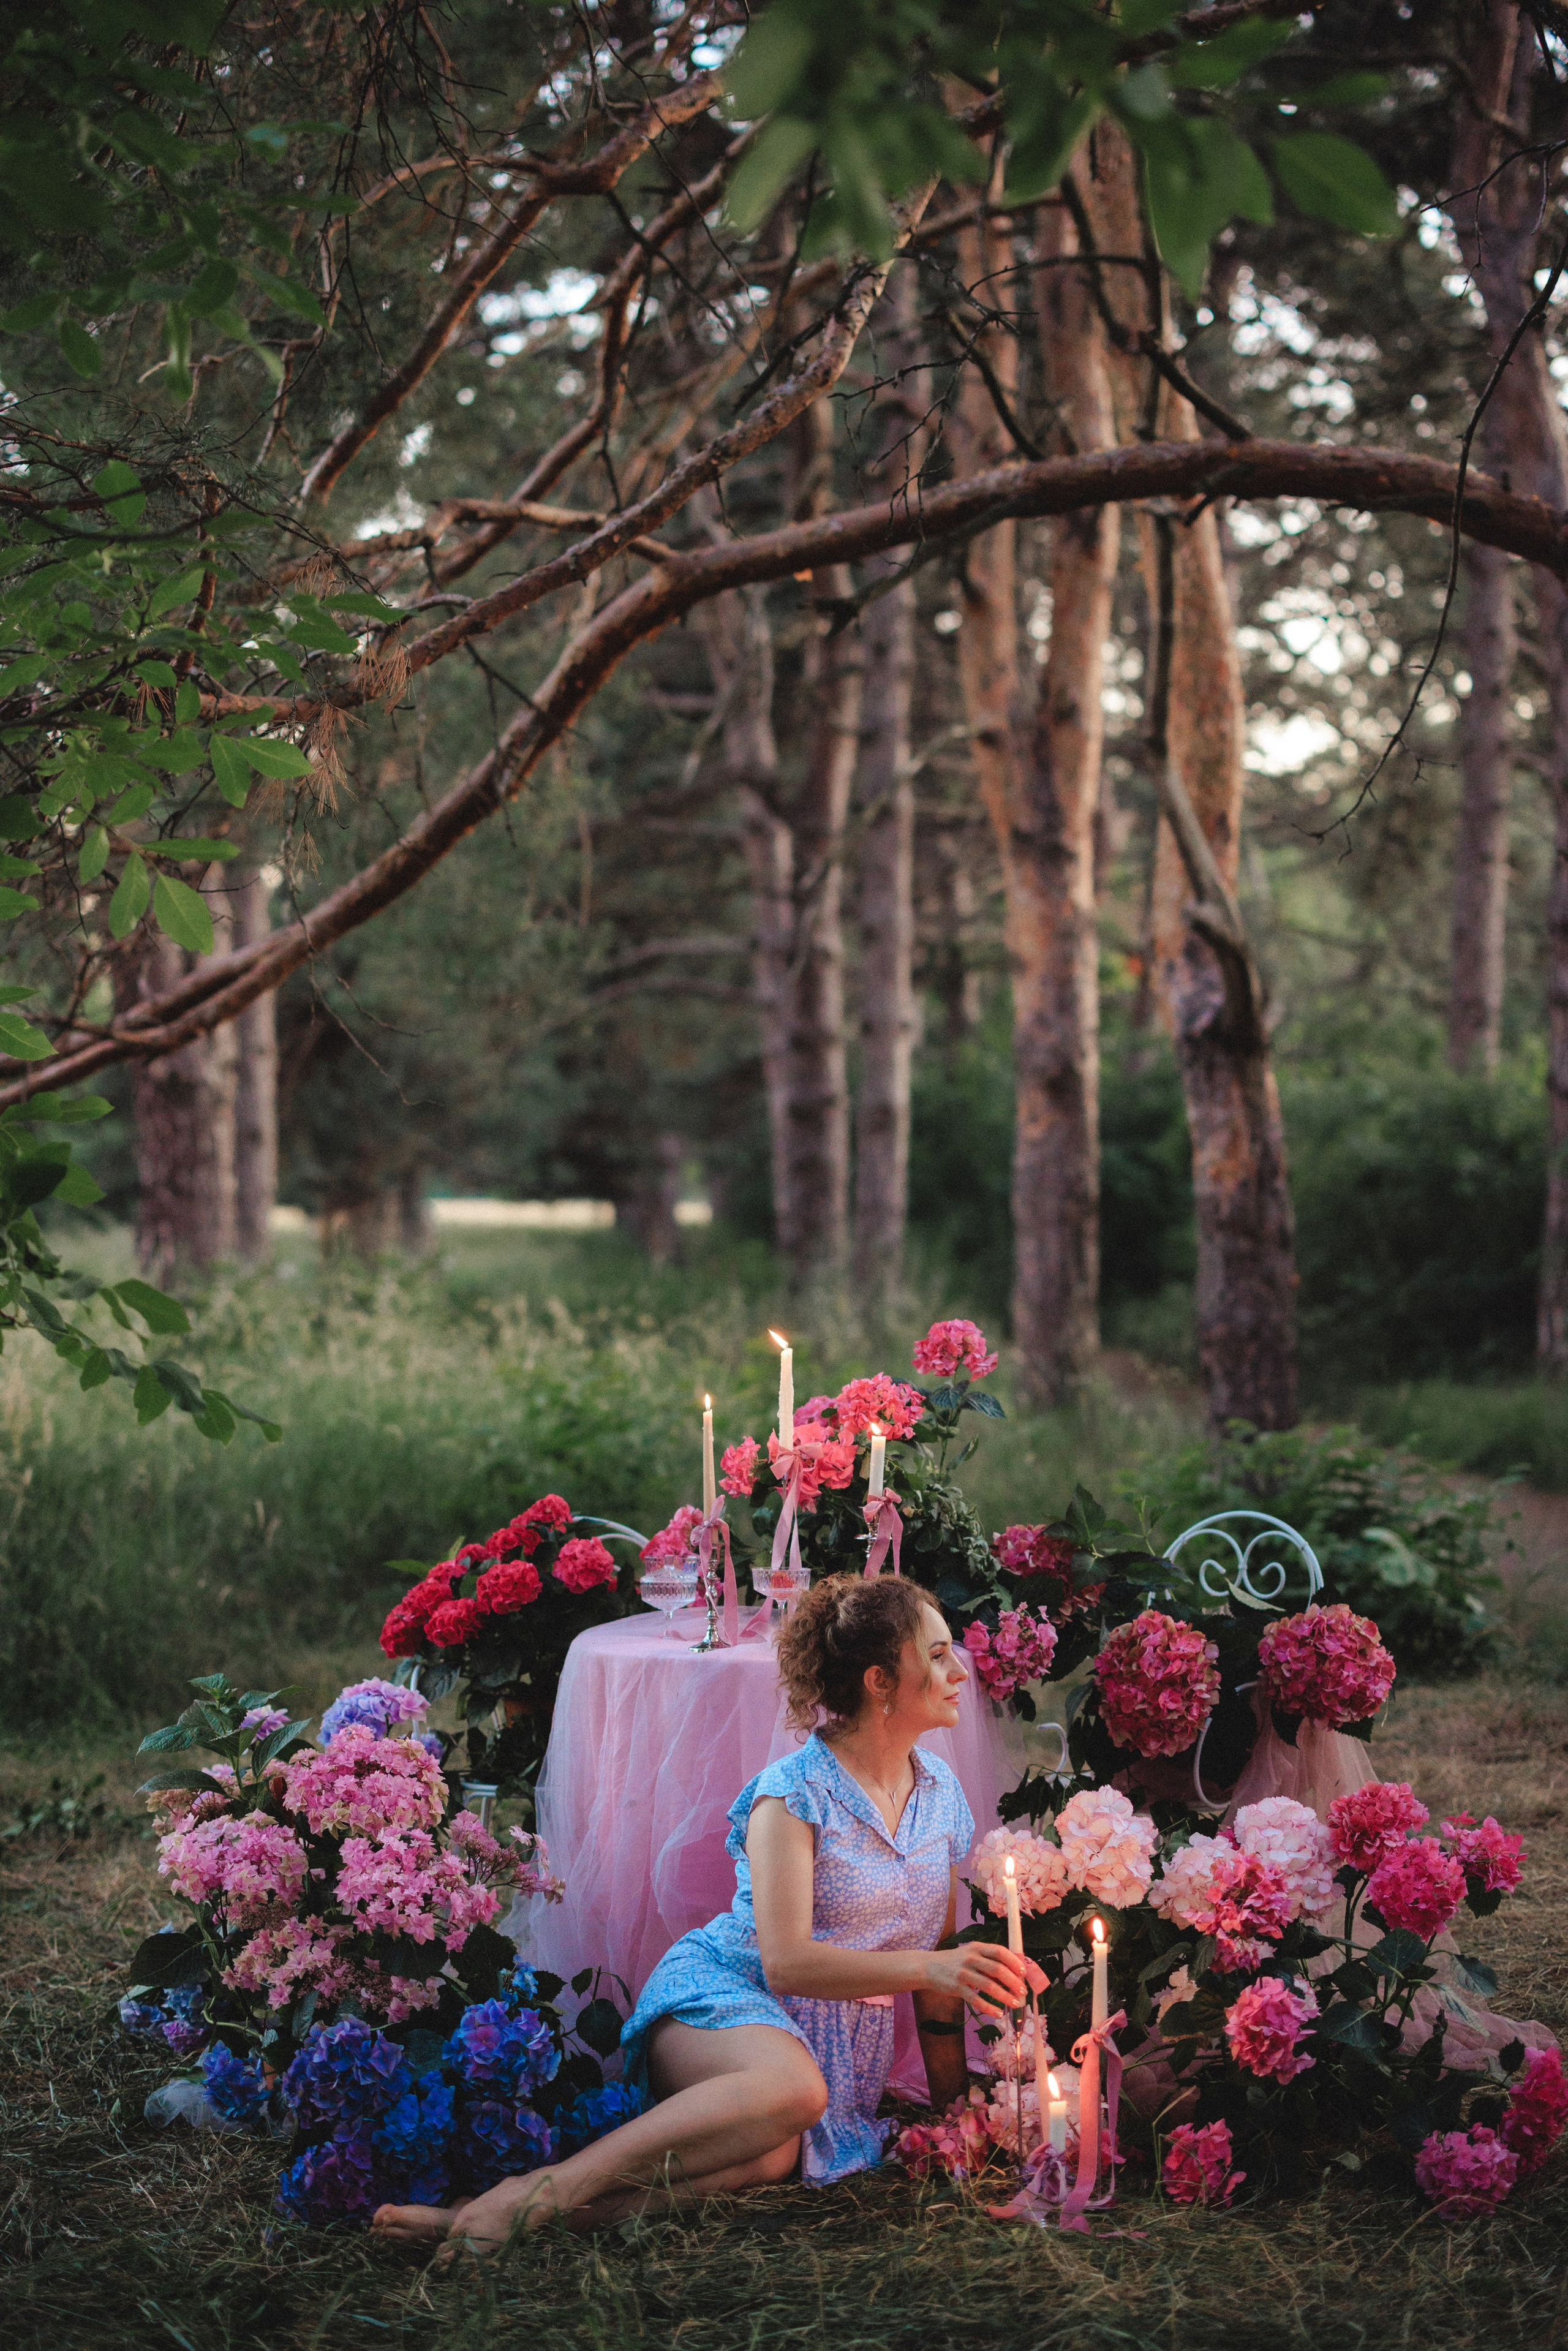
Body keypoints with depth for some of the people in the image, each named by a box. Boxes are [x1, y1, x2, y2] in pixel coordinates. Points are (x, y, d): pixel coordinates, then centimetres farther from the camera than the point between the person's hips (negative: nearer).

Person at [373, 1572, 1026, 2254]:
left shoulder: (940, 1790, 10)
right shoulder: (795, 1792, -11)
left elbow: (936, 1945, 17)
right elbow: (785, 1961, -19)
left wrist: (950, 2087, 11)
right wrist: (927, 1967, -29)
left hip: (845, 2041, 5)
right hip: (721, 1994, -5)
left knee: (775, 2156, -34)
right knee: (792, 2087, -43)